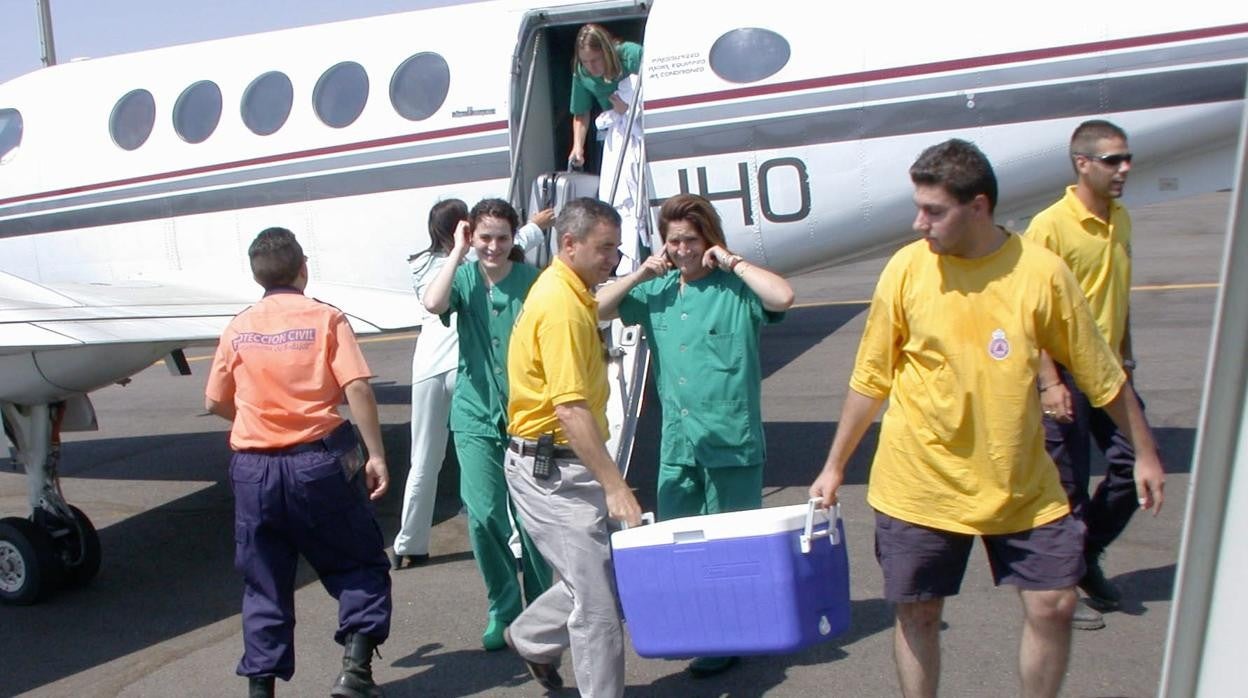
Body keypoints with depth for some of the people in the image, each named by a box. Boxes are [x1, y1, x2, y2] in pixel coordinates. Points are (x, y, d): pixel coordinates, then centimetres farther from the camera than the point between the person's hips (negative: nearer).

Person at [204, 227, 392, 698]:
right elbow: (357, 388, -12)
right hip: (318, 461, -3)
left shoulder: (238, 328, 7)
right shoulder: (326, 319, -3)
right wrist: (376, 454, -9)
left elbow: (215, 402, 13)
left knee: (265, 583, 14)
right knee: (360, 565, 11)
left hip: (254, 468, 3)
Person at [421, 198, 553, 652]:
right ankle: (503, 610, 14)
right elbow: (433, 304, -20)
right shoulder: (464, 277, 1)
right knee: (484, 516, -4)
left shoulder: (531, 280, -3)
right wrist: (458, 252, -12)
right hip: (476, 415, 1)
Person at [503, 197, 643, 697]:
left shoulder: (571, 295, 11)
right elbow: (570, 409, -27)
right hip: (551, 471, -10)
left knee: (596, 578, 19)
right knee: (599, 600, -3)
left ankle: (531, 638, 37)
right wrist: (614, 485, -28)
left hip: (569, 464, 10)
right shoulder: (561, 305, -21)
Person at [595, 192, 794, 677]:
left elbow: (783, 297, -26)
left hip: (731, 441, -5)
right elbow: (598, 310, 10)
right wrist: (639, 274, 0)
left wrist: (732, 261, -16)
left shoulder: (736, 288, -7)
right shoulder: (658, 291, 8)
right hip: (676, 442, 6)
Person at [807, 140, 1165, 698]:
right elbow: (871, 379, 0)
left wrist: (1145, 453, 8)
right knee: (917, 612, 9)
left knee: (1053, 605, 5)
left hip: (1023, 485, 1)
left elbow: (1102, 374, 2)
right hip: (919, 484, 0)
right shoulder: (907, 268, -9)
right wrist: (834, 466, 4)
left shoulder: (1041, 271, -9)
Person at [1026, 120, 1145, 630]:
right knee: (1069, 486, 2)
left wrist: (1125, 356, 19)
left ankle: (1086, 558, 28)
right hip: (1067, 374, -7)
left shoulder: (1120, 220, 8)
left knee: (1131, 468, 6)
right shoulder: (1050, 225, -15)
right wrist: (1049, 382, -21)